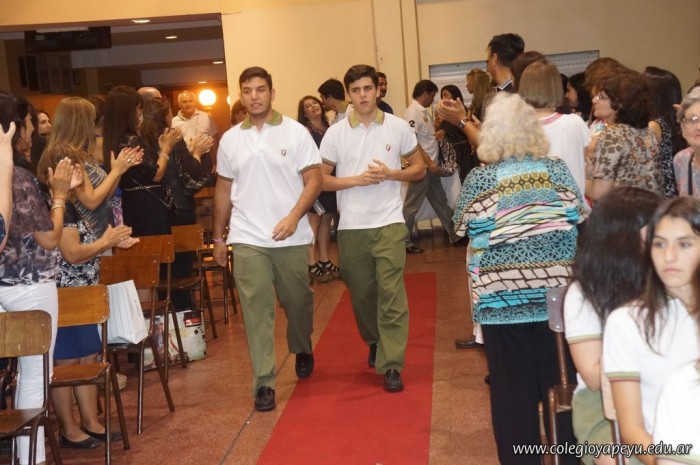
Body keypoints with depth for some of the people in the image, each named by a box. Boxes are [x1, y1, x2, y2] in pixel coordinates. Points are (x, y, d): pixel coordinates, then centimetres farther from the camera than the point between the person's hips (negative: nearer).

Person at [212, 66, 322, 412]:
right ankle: (263, 382, 1)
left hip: (291, 238, -1)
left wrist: (294, 216, -19)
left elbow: (314, 180, -5)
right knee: (256, 311, -3)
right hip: (247, 239, 1)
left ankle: (302, 350, 42)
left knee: (298, 301, 13)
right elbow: (223, 189, 14)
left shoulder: (295, 132, -1)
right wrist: (218, 236, 13)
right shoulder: (230, 139, 8)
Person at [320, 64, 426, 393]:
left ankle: (391, 365, -6)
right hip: (350, 226, 2)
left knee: (392, 293, -9)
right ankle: (374, 343, 40)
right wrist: (356, 180, -12)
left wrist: (390, 174, -11)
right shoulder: (335, 134, 2)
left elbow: (419, 169, 7)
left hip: (389, 221, -2)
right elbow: (321, 180, 3)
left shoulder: (398, 127, 1)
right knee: (361, 293, 14)